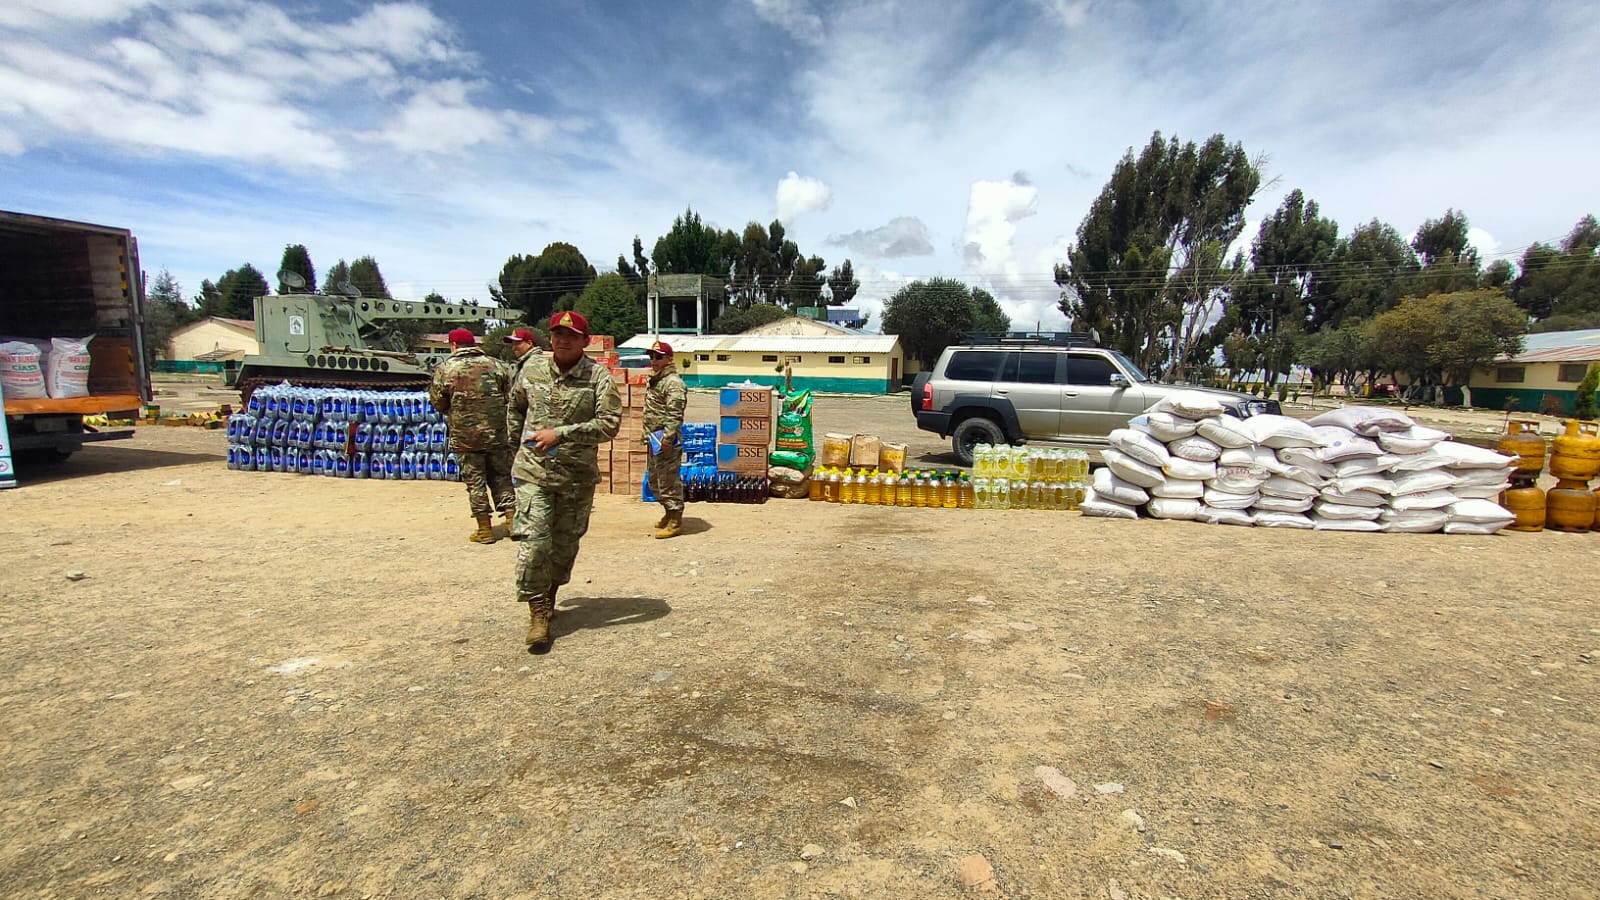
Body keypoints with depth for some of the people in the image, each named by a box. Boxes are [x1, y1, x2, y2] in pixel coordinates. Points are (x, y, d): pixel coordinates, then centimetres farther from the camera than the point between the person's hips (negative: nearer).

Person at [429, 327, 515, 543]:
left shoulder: (445, 369, -4)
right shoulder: (494, 364, 2)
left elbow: (437, 403, 3)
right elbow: (510, 396, 5)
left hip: (465, 435, -2)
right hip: (497, 433, 2)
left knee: (475, 481, 6)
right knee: (501, 477, 14)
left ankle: (485, 529, 11)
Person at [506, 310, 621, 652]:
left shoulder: (598, 377, -8)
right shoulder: (532, 367, 4)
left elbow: (609, 423, -19)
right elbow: (515, 408, 21)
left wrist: (561, 434, -24)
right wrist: (522, 440, 13)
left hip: (578, 478, -1)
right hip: (534, 472, 1)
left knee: (565, 545, 13)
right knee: (534, 542, -9)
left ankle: (549, 596, 37)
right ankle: (538, 613, 4)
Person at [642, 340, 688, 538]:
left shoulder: (673, 382, -14)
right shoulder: (655, 380, 18)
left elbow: (674, 415, -21)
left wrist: (667, 438, -25)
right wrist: (648, 435, 22)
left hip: (667, 439, -11)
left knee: (668, 481, -6)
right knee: (654, 480, 19)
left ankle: (675, 523, 2)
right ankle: (669, 513, 33)